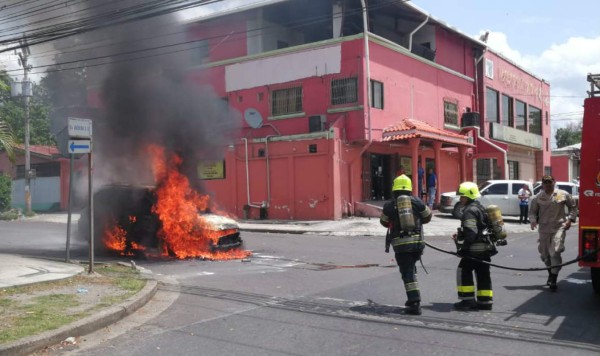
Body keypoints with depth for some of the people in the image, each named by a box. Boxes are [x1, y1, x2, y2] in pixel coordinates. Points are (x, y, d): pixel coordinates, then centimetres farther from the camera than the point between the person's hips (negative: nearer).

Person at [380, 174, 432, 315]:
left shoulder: (389, 205, -2)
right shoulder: (417, 201, 2)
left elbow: (384, 222, 13)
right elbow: (428, 217, 15)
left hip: (400, 244, -3)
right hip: (417, 242, 3)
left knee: (407, 273, 0)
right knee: (411, 270, 21)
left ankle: (415, 303, -6)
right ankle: (413, 299, 23)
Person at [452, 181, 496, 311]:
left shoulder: (470, 211, -16)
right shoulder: (480, 208, 17)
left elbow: (471, 232, -24)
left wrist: (462, 247, -16)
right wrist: (460, 235, 18)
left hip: (475, 249, -10)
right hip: (485, 247, 10)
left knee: (463, 271, -2)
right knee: (483, 273, 11)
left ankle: (468, 300, -1)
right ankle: (485, 301, 15)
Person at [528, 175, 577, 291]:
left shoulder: (563, 195, 2)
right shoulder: (538, 197, 4)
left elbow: (572, 208, 11)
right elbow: (532, 211, 9)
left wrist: (570, 219, -1)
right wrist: (533, 220, -10)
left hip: (559, 228, -3)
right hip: (544, 229, 3)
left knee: (555, 252, -14)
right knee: (544, 254, 10)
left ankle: (553, 279, -8)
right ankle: (551, 273, 35)